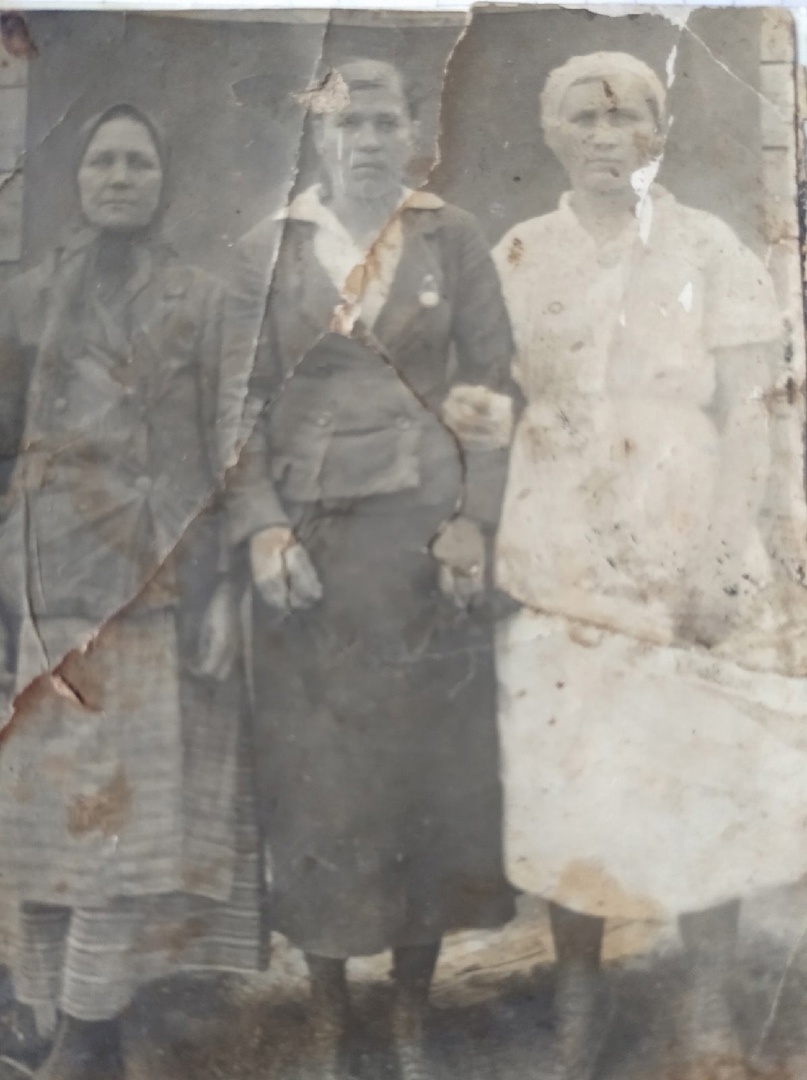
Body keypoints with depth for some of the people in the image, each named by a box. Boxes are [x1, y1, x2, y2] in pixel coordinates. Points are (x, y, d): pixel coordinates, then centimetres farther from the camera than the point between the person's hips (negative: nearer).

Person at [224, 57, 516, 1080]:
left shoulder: (453, 237, 5)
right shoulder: (267, 248, 5)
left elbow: (491, 385, 4)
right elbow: (242, 401, 2)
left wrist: (473, 518, -7)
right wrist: (261, 528, -9)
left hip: (425, 532, 1)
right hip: (308, 537, 0)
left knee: (429, 759, 6)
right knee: (313, 771, 4)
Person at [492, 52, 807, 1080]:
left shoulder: (709, 249, 1)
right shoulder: (518, 257, 7)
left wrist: (719, 558, -13)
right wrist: (492, 550, 1)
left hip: (690, 556, -1)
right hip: (559, 560, 2)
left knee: (702, 774, 1)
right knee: (566, 773, 5)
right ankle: (578, 994, 23)